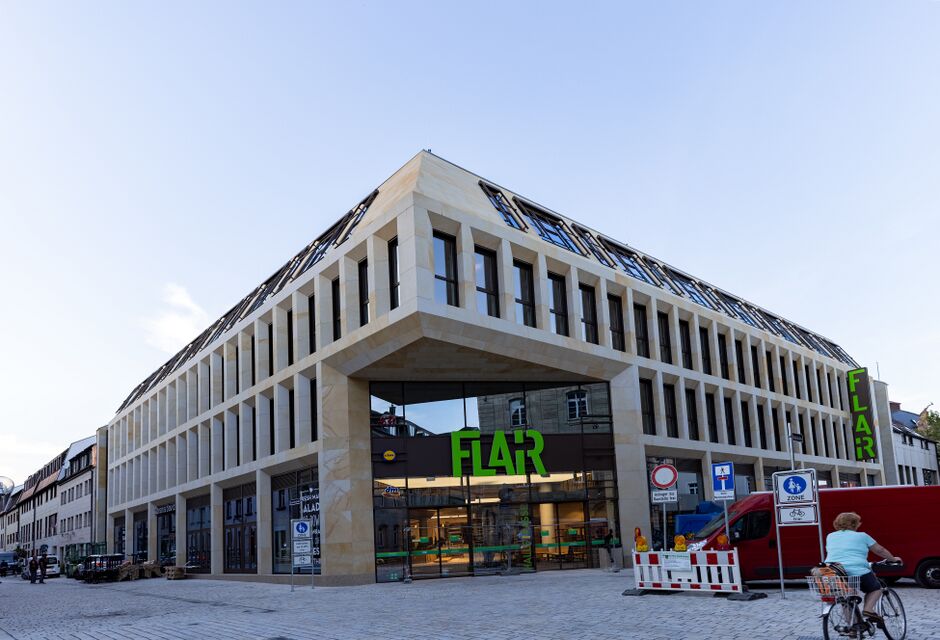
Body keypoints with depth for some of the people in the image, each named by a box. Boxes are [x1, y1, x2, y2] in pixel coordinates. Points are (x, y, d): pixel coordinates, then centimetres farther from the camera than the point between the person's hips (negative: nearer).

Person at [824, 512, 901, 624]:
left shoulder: (830, 537, 17)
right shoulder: (861, 536, 9)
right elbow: (880, 550, 20)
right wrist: (893, 559, 37)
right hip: (858, 572, -3)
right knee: (875, 588, 19)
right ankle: (868, 610, -1)